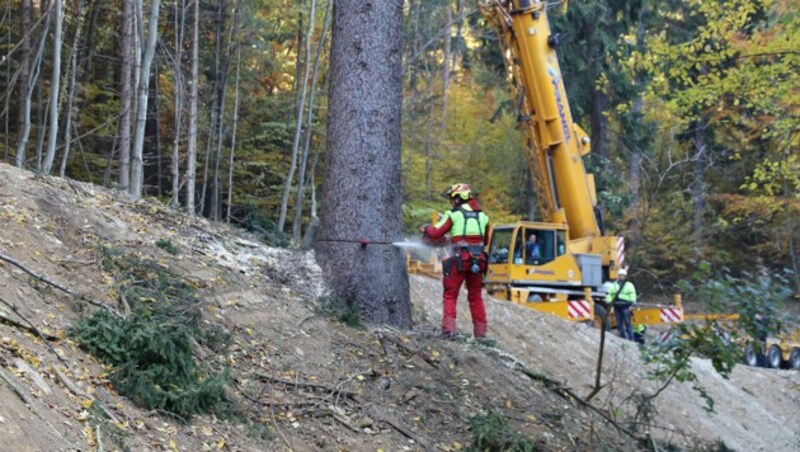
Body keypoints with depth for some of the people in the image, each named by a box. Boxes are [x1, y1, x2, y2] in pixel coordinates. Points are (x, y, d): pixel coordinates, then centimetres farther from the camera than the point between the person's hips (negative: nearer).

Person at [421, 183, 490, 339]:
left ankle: (449, 329, -8)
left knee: (450, 295, 5)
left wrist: (426, 228, 20)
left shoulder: (454, 214, -1)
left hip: (459, 259, -4)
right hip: (478, 260, 4)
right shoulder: (482, 216, 13)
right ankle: (480, 331, 15)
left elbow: (435, 234, -1)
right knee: (475, 296, 16)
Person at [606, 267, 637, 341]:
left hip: (625, 306, -4)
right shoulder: (613, 285, 19)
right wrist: (609, 303, 6)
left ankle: (631, 339, -6)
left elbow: (632, 295, -3)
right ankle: (623, 338, 12)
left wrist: (632, 305, -13)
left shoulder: (629, 285, 6)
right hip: (617, 307, 4)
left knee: (627, 323, -8)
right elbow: (609, 295, 17)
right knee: (619, 324, 5)